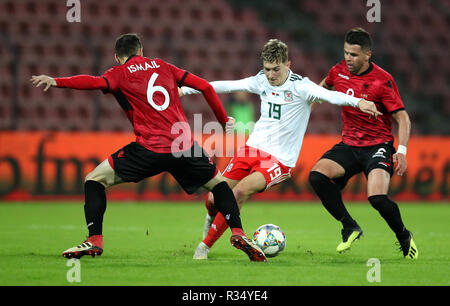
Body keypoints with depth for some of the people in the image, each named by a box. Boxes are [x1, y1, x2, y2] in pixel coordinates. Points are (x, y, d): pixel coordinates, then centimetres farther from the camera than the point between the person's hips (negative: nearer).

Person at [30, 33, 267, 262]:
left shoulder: (121, 73, 9)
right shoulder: (163, 66, 21)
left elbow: (98, 82, -14)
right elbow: (205, 86, 17)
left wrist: (56, 82, -21)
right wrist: (223, 119, 28)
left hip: (150, 148, -4)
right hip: (185, 145, 4)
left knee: (95, 180, 10)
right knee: (218, 183, 27)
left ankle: (94, 240, -3)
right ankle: (238, 233, 8)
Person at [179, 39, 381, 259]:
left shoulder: (300, 86, -14)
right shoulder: (261, 81, 3)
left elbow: (328, 95, -31)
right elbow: (226, 86, 13)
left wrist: (357, 101, -50)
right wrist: (185, 90, 14)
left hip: (279, 159, -5)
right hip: (253, 148, 5)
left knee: (240, 190, -27)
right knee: (215, 198, -2)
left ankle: (206, 245, -11)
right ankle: (213, 217, 40)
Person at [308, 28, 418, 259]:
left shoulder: (382, 80, -15)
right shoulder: (339, 71, 0)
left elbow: (403, 118, -13)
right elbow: (325, 85, 27)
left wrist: (401, 151, -24)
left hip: (378, 146, -5)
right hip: (349, 145, 5)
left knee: (377, 197, -27)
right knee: (317, 175, -21)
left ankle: (404, 236, 4)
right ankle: (350, 228, -6)